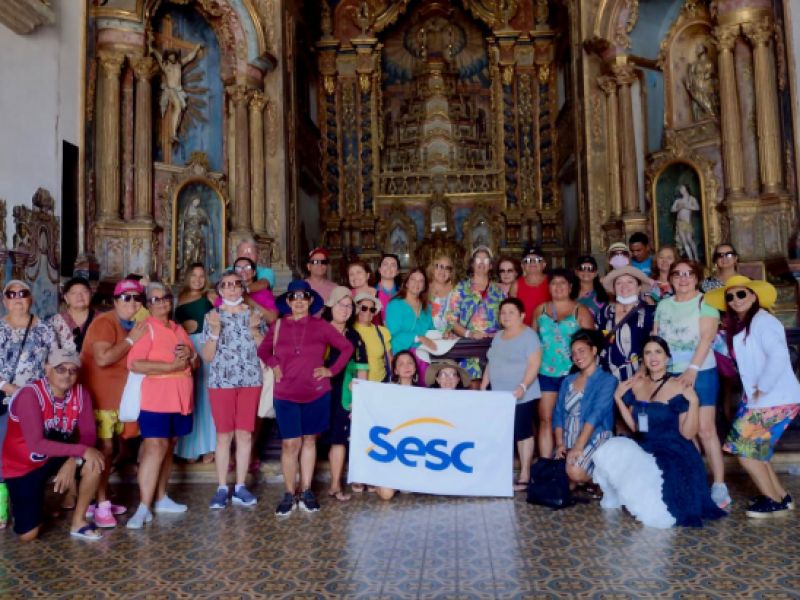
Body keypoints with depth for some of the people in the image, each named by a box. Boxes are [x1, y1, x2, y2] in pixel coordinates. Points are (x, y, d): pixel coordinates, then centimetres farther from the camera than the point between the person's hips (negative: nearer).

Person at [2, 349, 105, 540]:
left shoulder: (80, 393, -12)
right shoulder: (30, 394, -27)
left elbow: (88, 434, -13)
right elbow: (36, 444, -34)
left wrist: (72, 461, -31)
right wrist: (82, 450, -37)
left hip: (55, 457, 4)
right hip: (22, 465, -4)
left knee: (94, 463, -25)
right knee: (28, 535, -7)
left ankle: (78, 522, -6)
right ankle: (21, 501, 27)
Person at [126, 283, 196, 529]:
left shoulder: (179, 329, 16)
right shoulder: (146, 328, -6)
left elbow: (195, 362, 20)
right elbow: (134, 363, -20)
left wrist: (189, 356, -3)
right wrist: (172, 365, -19)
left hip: (180, 398, 7)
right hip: (155, 398, -7)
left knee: (169, 446, 12)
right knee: (155, 447, -12)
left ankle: (161, 498, 23)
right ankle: (143, 508, -8)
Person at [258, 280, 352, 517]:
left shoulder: (321, 326, -3)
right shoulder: (278, 326, 1)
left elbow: (347, 347, 4)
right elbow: (263, 350, 18)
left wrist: (332, 370, -2)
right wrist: (274, 365, 2)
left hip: (316, 393, 0)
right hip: (286, 394, 0)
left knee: (309, 440, 11)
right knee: (290, 444, -2)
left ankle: (306, 492, 21)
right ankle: (289, 494, 11)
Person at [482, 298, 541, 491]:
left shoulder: (529, 335, -8)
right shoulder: (498, 336, 16)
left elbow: (534, 364, -16)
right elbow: (490, 364, 21)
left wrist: (523, 386, -26)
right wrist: (483, 386, 16)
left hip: (521, 396, -7)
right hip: (499, 396, 7)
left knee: (523, 434, -1)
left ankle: (524, 477, 7)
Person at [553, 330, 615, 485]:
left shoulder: (607, 380, -3)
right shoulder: (568, 381, 16)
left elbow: (597, 414, -14)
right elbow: (558, 413, 10)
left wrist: (578, 446, -21)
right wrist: (560, 444, -5)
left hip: (595, 438, -5)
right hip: (568, 441, 5)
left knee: (575, 471, -30)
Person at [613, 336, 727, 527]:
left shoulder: (679, 388, -10)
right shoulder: (636, 385, 6)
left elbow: (688, 433, -13)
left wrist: (693, 401, -23)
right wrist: (618, 398, 4)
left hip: (675, 454, -5)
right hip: (644, 450, 6)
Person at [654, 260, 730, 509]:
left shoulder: (705, 303, -2)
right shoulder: (663, 305, 12)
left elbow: (706, 337, -13)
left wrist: (693, 369, -24)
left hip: (700, 373, -4)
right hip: (669, 374, 4)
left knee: (705, 429, -7)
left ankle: (719, 486, 2)